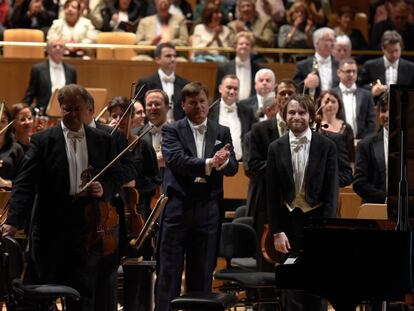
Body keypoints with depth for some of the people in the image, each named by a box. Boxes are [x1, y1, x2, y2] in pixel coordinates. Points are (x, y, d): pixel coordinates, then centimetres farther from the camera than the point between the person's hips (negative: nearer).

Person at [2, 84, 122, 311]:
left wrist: (103, 190, -10)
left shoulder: (103, 141, 10)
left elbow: (115, 180, 15)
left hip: (89, 231, 1)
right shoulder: (43, 141, 1)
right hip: (52, 231, -1)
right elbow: (25, 184, -6)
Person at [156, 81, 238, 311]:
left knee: (202, 276, 7)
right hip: (177, 208, -3)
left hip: (208, 212, 3)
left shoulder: (222, 133, 10)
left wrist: (221, 162, -25)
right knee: (168, 274, -2)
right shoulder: (172, 130, 2)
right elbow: (176, 161, -15)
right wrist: (209, 163, -28)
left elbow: (232, 168, -1)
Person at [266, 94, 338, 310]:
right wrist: (277, 231, -4)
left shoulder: (326, 147, -2)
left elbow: (332, 191, -3)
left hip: (316, 219, -1)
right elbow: (272, 193, 2)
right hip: (289, 220, 1)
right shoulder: (276, 148, 2)